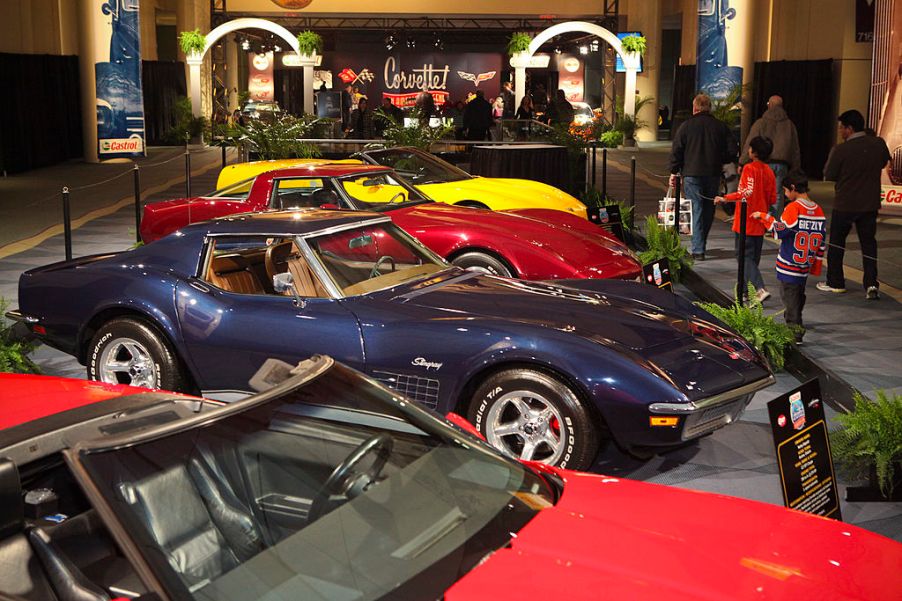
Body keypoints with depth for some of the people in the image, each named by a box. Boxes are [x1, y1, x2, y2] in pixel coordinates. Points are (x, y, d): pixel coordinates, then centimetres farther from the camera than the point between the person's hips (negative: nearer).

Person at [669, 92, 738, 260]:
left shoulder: (687, 125, -3)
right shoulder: (721, 126, 4)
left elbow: (676, 150, -4)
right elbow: (732, 152, 3)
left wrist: (674, 172, 4)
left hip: (692, 175, -2)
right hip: (713, 175, 3)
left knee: (695, 210, -1)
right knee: (708, 210, 14)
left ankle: (697, 249, -5)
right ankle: (700, 244, 24)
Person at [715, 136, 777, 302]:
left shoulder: (749, 169, -14)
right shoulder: (769, 171, 6)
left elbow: (746, 193, -24)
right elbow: (772, 199, 8)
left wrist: (725, 198, -19)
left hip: (746, 222, -7)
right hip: (760, 223, 7)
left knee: (744, 256, -5)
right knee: (753, 257, 15)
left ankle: (761, 289, -19)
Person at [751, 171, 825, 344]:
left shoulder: (793, 208, -16)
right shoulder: (818, 210, 7)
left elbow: (780, 230, -23)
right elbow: (821, 240, 11)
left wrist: (764, 216, -13)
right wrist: (816, 265, 18)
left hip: (789, 265, -7)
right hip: (805, 264, 7)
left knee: (789, 296, -3)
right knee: (799, 295, 19)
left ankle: (795, 333, -4)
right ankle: (794, 323, 32)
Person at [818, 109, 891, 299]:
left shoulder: (840, 150, -19)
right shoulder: (879, 144, -5)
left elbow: (829, 175, -9)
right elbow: (884, 163, 14)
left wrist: (832, 156, 5)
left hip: (845, 205, -3)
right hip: (871, 204, 3)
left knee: (836, 242, 13)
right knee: (868, 242, 10)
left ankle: (835, 282, 20)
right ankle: (871, 284, 0)